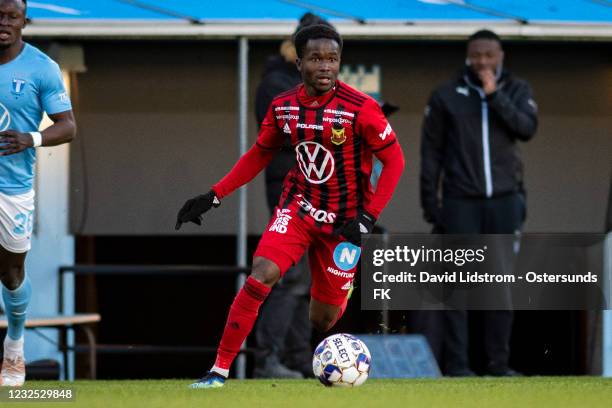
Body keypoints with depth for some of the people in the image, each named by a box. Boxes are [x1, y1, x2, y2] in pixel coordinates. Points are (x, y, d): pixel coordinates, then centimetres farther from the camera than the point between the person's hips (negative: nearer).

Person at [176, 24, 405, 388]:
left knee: (323, 319, 4)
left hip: (343, 220, -2)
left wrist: (367, 218, -17)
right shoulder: (283, 107, -5)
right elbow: (259, 155, 11)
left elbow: (394, 160, -11)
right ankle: (219, 371, -16)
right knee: (260, 276, -22)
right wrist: (213, 197, 5)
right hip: (298, 208, 2)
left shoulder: (361, 109, -18)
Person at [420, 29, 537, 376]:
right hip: (461, 201, -1)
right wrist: (430, 201, 0)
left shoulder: (517, 90, 9)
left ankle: (499, 361, 4)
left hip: (504, 200, 1)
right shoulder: (447, 96, 5)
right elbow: (431, 151, 5)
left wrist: (494, 95, -14)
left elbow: (528, 128, -8)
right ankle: (457, 362, -6)